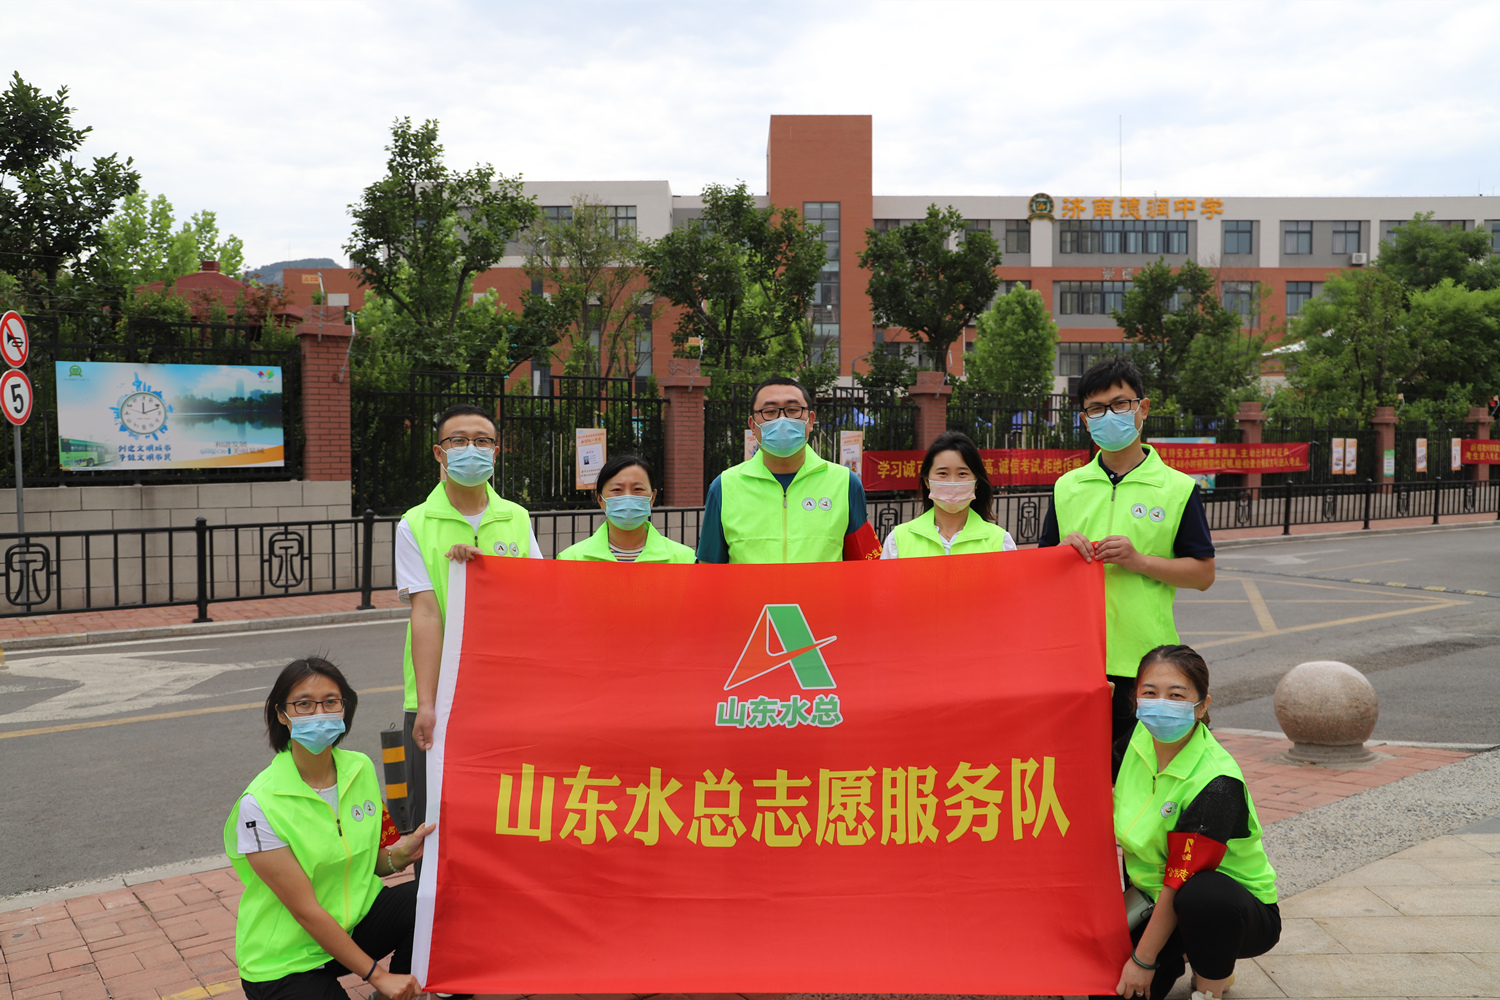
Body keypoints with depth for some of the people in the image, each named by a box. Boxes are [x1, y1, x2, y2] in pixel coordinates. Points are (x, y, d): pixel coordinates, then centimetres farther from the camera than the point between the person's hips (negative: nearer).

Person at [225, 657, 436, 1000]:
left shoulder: (361, 769, -2)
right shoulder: (260, 804, -20)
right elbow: (305, 910, -19)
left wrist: (402, 853, -11)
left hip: (355, 919, 6)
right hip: (287, 961, -6)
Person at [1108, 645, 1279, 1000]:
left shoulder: (1217, 786, -28)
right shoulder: (1137, 739, -8)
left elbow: (1180, 883, -24)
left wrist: (1143, 960, -18)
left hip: (1238, 912, -6)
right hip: (1155, 899, 6)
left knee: (1204, 895, -40)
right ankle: (1184, 952, 18)